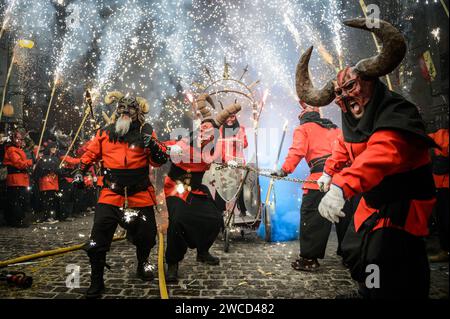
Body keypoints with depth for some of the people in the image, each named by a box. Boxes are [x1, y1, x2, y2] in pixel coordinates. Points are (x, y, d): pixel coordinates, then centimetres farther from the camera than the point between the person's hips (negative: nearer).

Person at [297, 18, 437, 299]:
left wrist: (341, 187, -59)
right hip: (373, 201, 9)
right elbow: (345, 148, 21)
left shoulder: (397, 115, -28)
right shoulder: (353, 118, 1)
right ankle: (373, 289, 44)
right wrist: (330, 171, 8)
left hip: (403, 204, -9)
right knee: (354, 252, 21)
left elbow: (381, 154, -47)